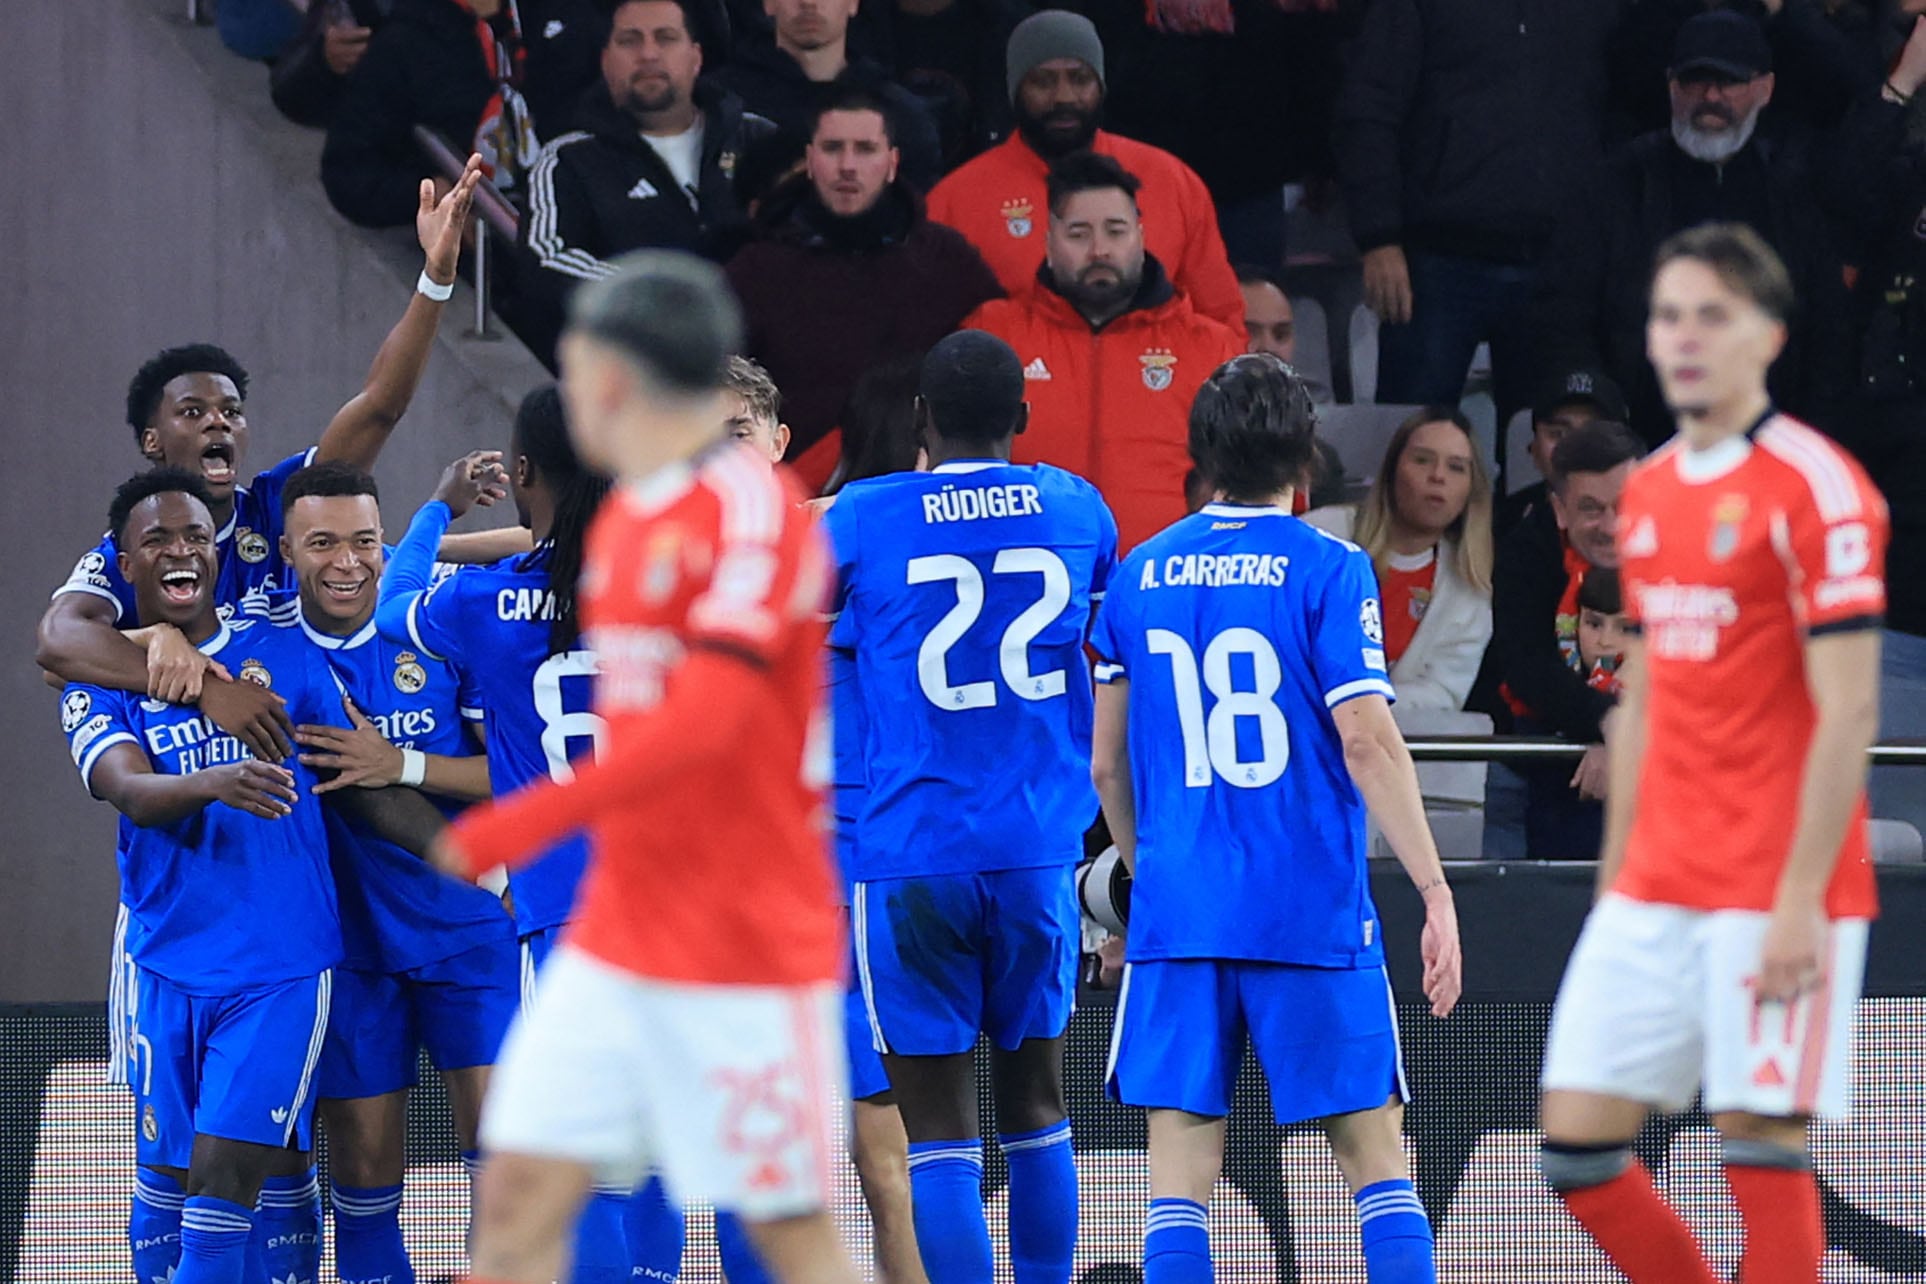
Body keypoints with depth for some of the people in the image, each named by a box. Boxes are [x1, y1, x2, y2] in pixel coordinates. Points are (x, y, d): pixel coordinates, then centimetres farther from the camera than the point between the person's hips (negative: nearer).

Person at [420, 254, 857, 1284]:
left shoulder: (752, 511, -14)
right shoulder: (623, 522, 12)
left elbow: (701, 724, -25)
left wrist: (526, 822, -28)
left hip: (750, 956, -8)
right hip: (615, 945, 8)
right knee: (519, 1191, -1)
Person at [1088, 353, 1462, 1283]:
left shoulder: (1140, 575, 8)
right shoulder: (1327, 569, -4)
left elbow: (1107, 764, 13)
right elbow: (1367, 742, -13)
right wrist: (1435, 892, -12)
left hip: (1176, 905, 3)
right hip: (1312, 913, -3)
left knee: (1181, 1164, 1)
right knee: (1375, 1152, 3)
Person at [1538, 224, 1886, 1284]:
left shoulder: (1816, 487, -10)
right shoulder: (1648, 492, 13)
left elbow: (1847, 711, -14)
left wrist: (1801, 898, -18)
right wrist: (1616, 872, 15)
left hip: (1778, 897, -7)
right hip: (1653, 894, 7)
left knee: (1763, 1148, -7)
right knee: (1576, 1144, 3)